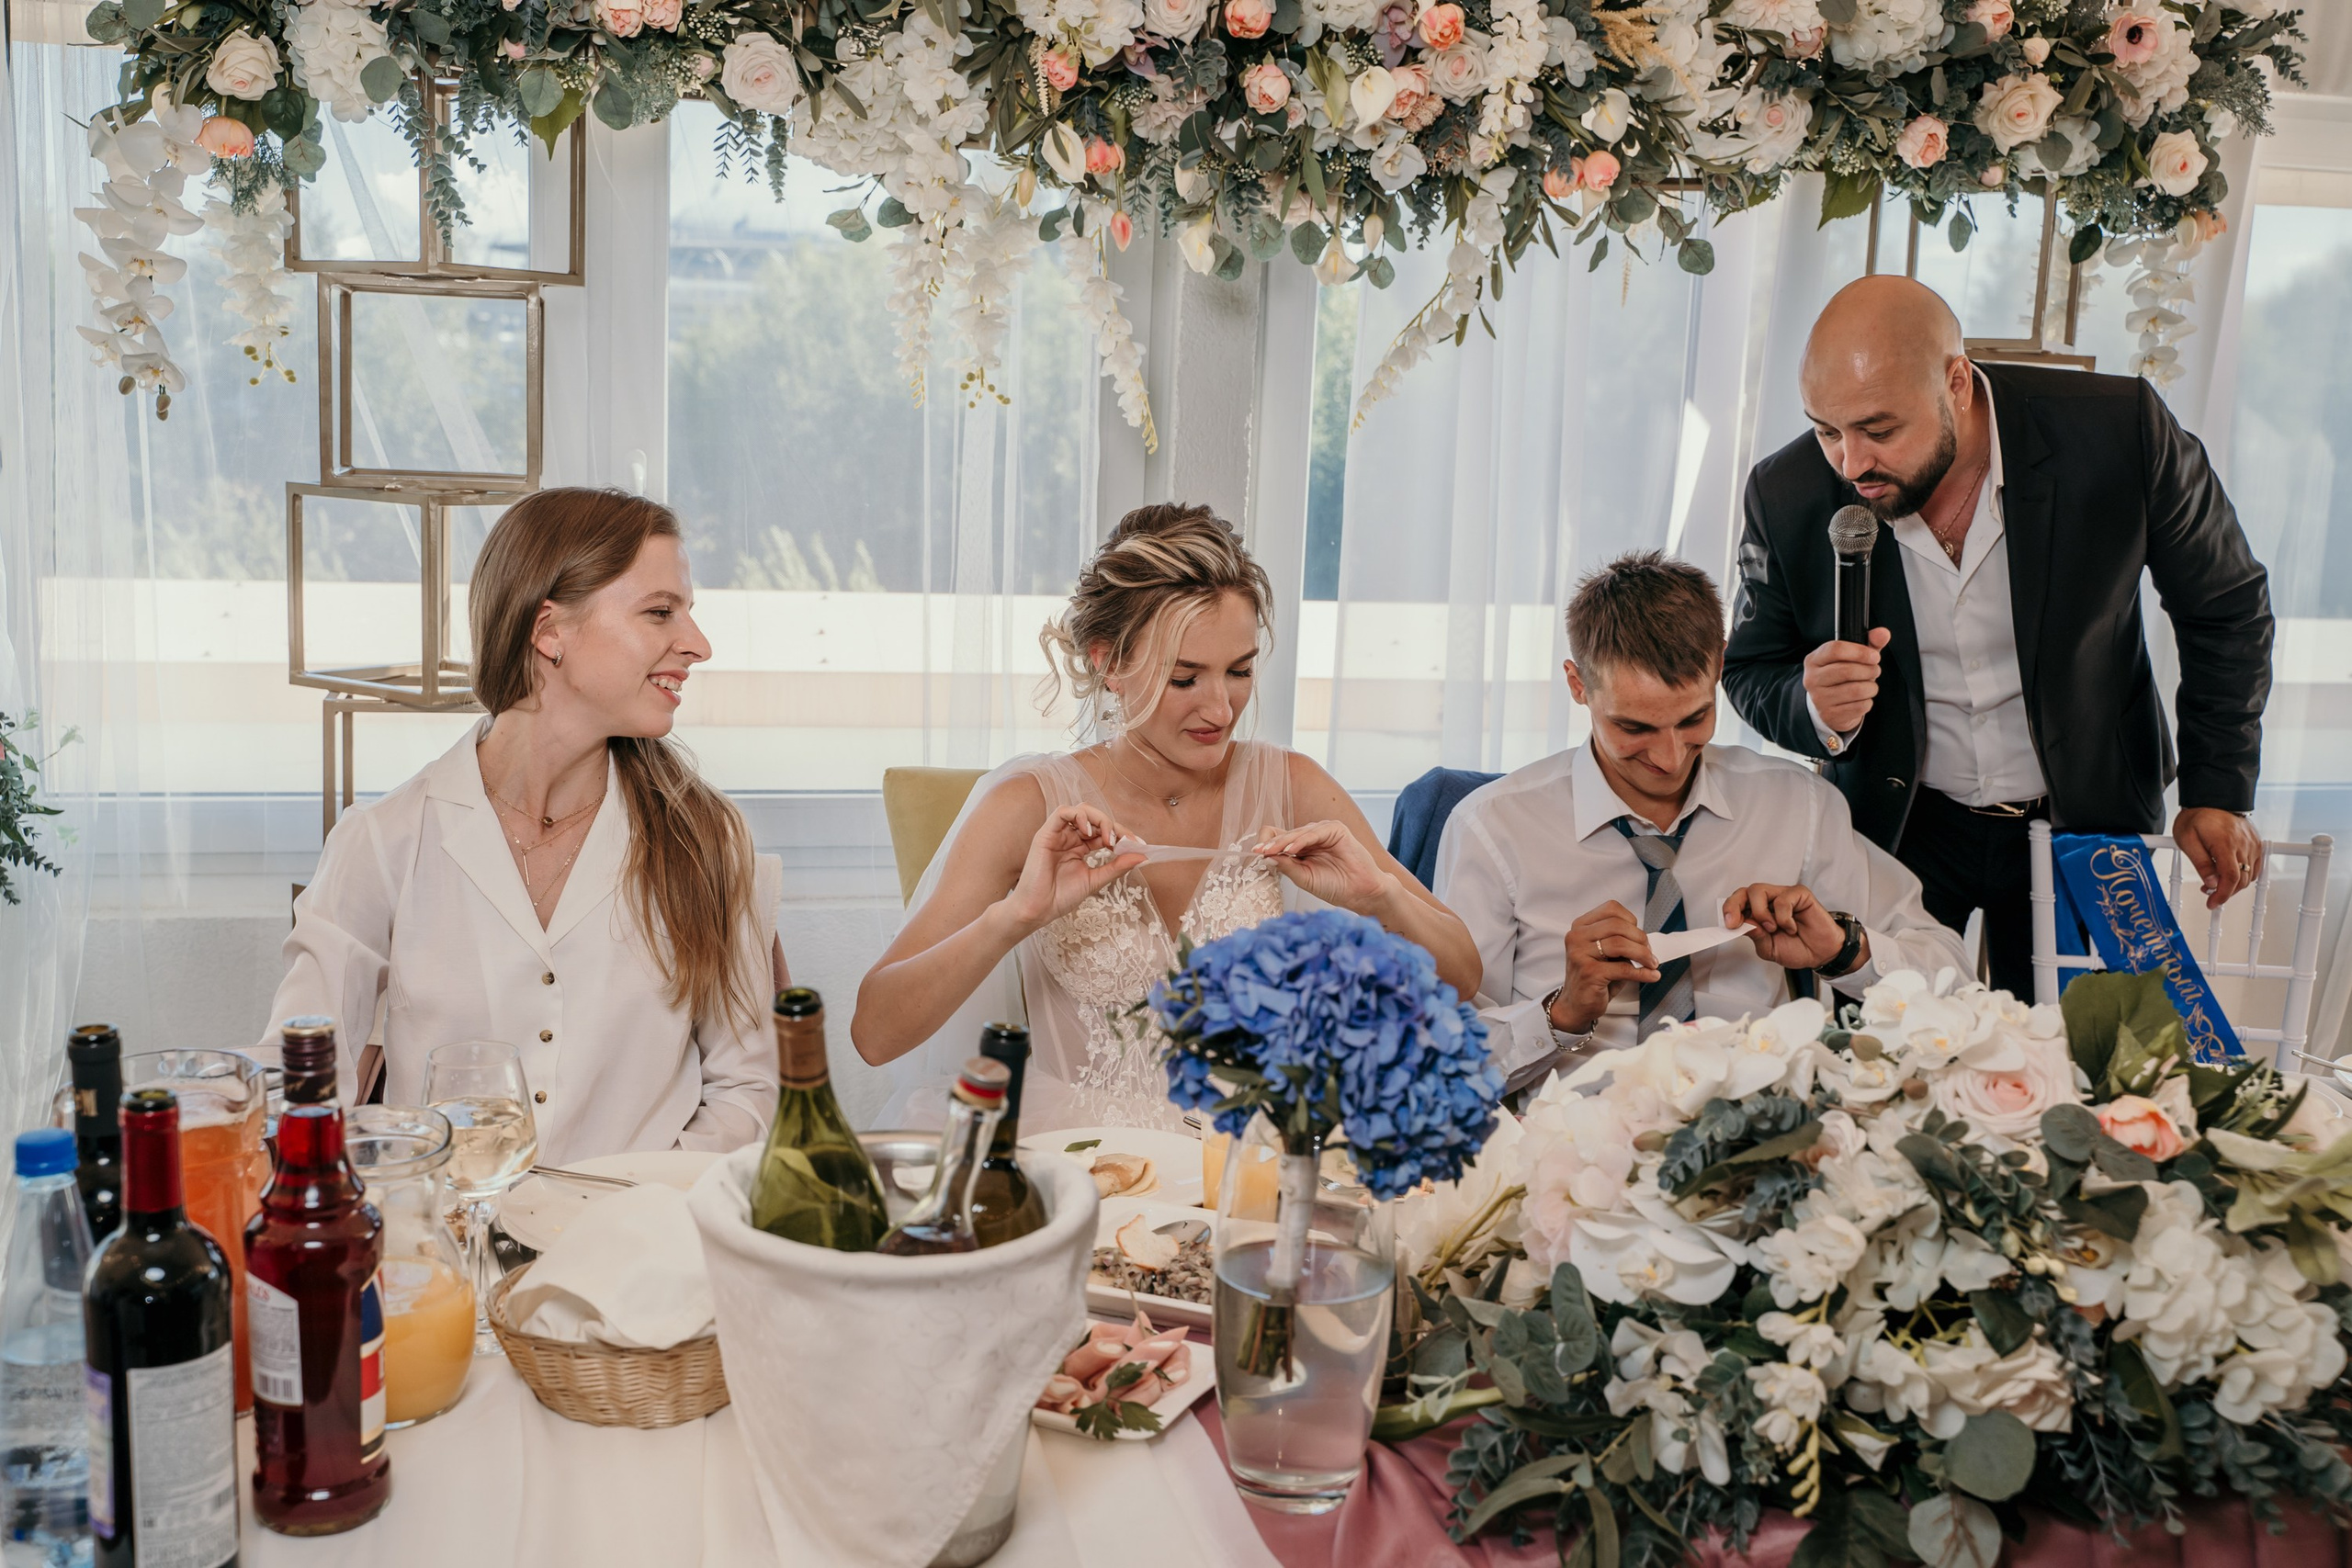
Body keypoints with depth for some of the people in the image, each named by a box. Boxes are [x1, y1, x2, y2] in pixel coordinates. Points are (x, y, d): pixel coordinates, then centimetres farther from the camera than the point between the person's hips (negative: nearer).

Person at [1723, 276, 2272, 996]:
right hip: (1895, 827, 0)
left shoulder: (2119, 431, -19)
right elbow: (1750, 671, -2)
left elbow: (2226, 606, -2)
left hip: (2083, 823, 0)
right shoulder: (1786, 494, -17)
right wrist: (1815, 710, -25)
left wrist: (2218, 792, -4)